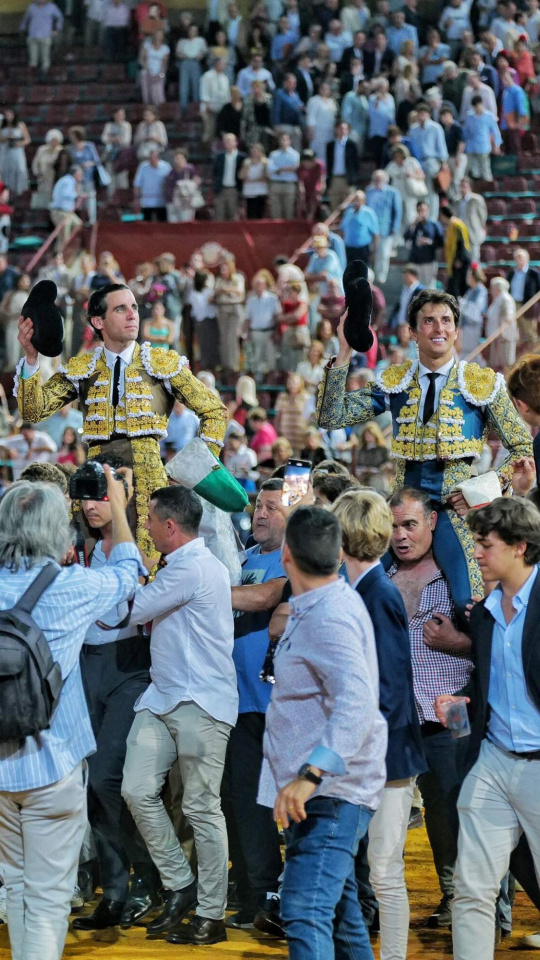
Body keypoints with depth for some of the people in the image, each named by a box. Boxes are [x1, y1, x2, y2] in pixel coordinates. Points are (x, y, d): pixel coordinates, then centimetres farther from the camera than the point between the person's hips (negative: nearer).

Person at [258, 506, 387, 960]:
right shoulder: (319, 607, 14)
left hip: (330, 790, -11)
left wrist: (310, 773, -40)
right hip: (324, 787, 11)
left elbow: (358, 700, -34)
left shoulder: (329, 618, -20)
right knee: (338, 911, 20)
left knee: (306, 911, -21)